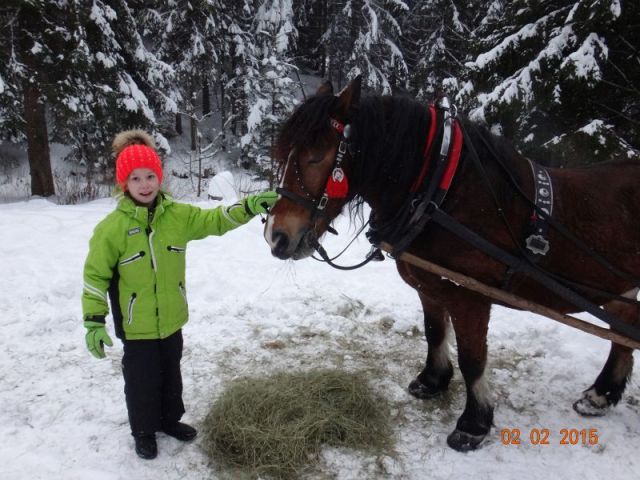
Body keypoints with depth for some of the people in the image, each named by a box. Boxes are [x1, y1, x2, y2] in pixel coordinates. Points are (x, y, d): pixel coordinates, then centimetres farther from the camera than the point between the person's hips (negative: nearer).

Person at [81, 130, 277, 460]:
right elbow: (95, 275, -11)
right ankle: (143, 432, 38)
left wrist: (250, 206, -18)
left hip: (171, 320, 4)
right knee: (142, 380, 14)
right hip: (137, 325, -4)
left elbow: (216, 220, -4)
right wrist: (93, 322, -13)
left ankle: (169, 419, 47)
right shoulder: (112, 227, -16)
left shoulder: (179, 215, -6)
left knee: (171, 374, 23)